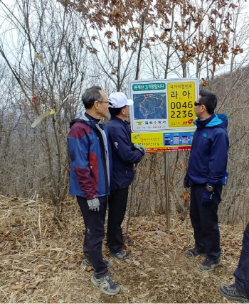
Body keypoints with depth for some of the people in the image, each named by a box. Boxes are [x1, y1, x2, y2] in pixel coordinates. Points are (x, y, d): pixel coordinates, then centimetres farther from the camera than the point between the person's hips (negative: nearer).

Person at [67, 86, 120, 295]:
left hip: (102, 189, 9)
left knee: (95, 227, 23)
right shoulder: (79, 129, -20)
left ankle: (90, 257, 44)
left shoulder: (102, 127, 8)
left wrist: (105, 187, 16)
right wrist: (91, 194, -21)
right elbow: (80, 166, -23)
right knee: (96, 231, 3)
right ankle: (100, 275, 20)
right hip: (90, 192, -9)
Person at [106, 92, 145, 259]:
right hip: (119, 177, -10)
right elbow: (126, 155, -29)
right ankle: (115, 248, 24)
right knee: (116, 213, 6)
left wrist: (134, 146, 2)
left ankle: (116, 238, 45)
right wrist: (139, 154, -9)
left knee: (117, 212, 25)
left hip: (118, 176, 10)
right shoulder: (116, 128, -26)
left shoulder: (119, 125, 7)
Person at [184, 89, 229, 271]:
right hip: (196, 182, 9)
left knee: (208, 221, 5)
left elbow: (218, 162, -23)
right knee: (196, 217, 20)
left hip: (207, 185, -9)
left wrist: (210, 187, -21)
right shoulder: (200, 127, 7)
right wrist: (189, 175, 18)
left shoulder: (218, 132, -21)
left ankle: (213, 256, 26)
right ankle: (200, 247, 40)